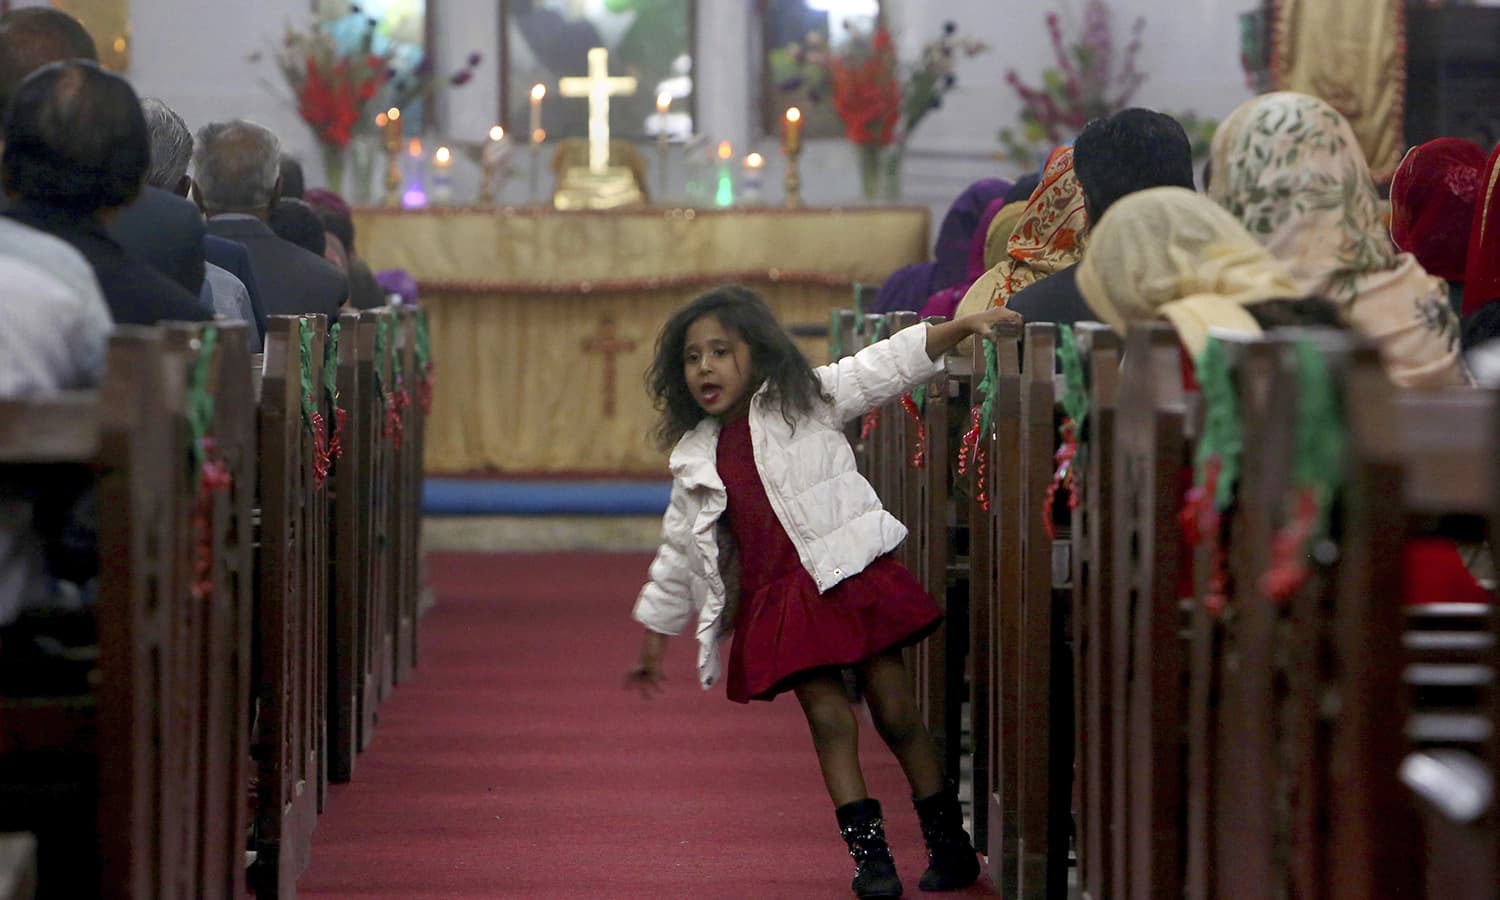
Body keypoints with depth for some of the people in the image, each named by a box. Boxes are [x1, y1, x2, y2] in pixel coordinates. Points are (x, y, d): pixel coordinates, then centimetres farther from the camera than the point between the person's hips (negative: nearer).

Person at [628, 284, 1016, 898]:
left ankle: (949, 843, 15)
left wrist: (964, 326, -14)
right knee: (827, 720, -6)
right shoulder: (697, 459, 11)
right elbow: (679, 549, 20)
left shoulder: (804, 400, 2)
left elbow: (888, 365, -4)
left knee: (896, 713, 1)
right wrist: (654, 631, 23)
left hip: (851, 577, -3)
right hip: (779, 600, 3)